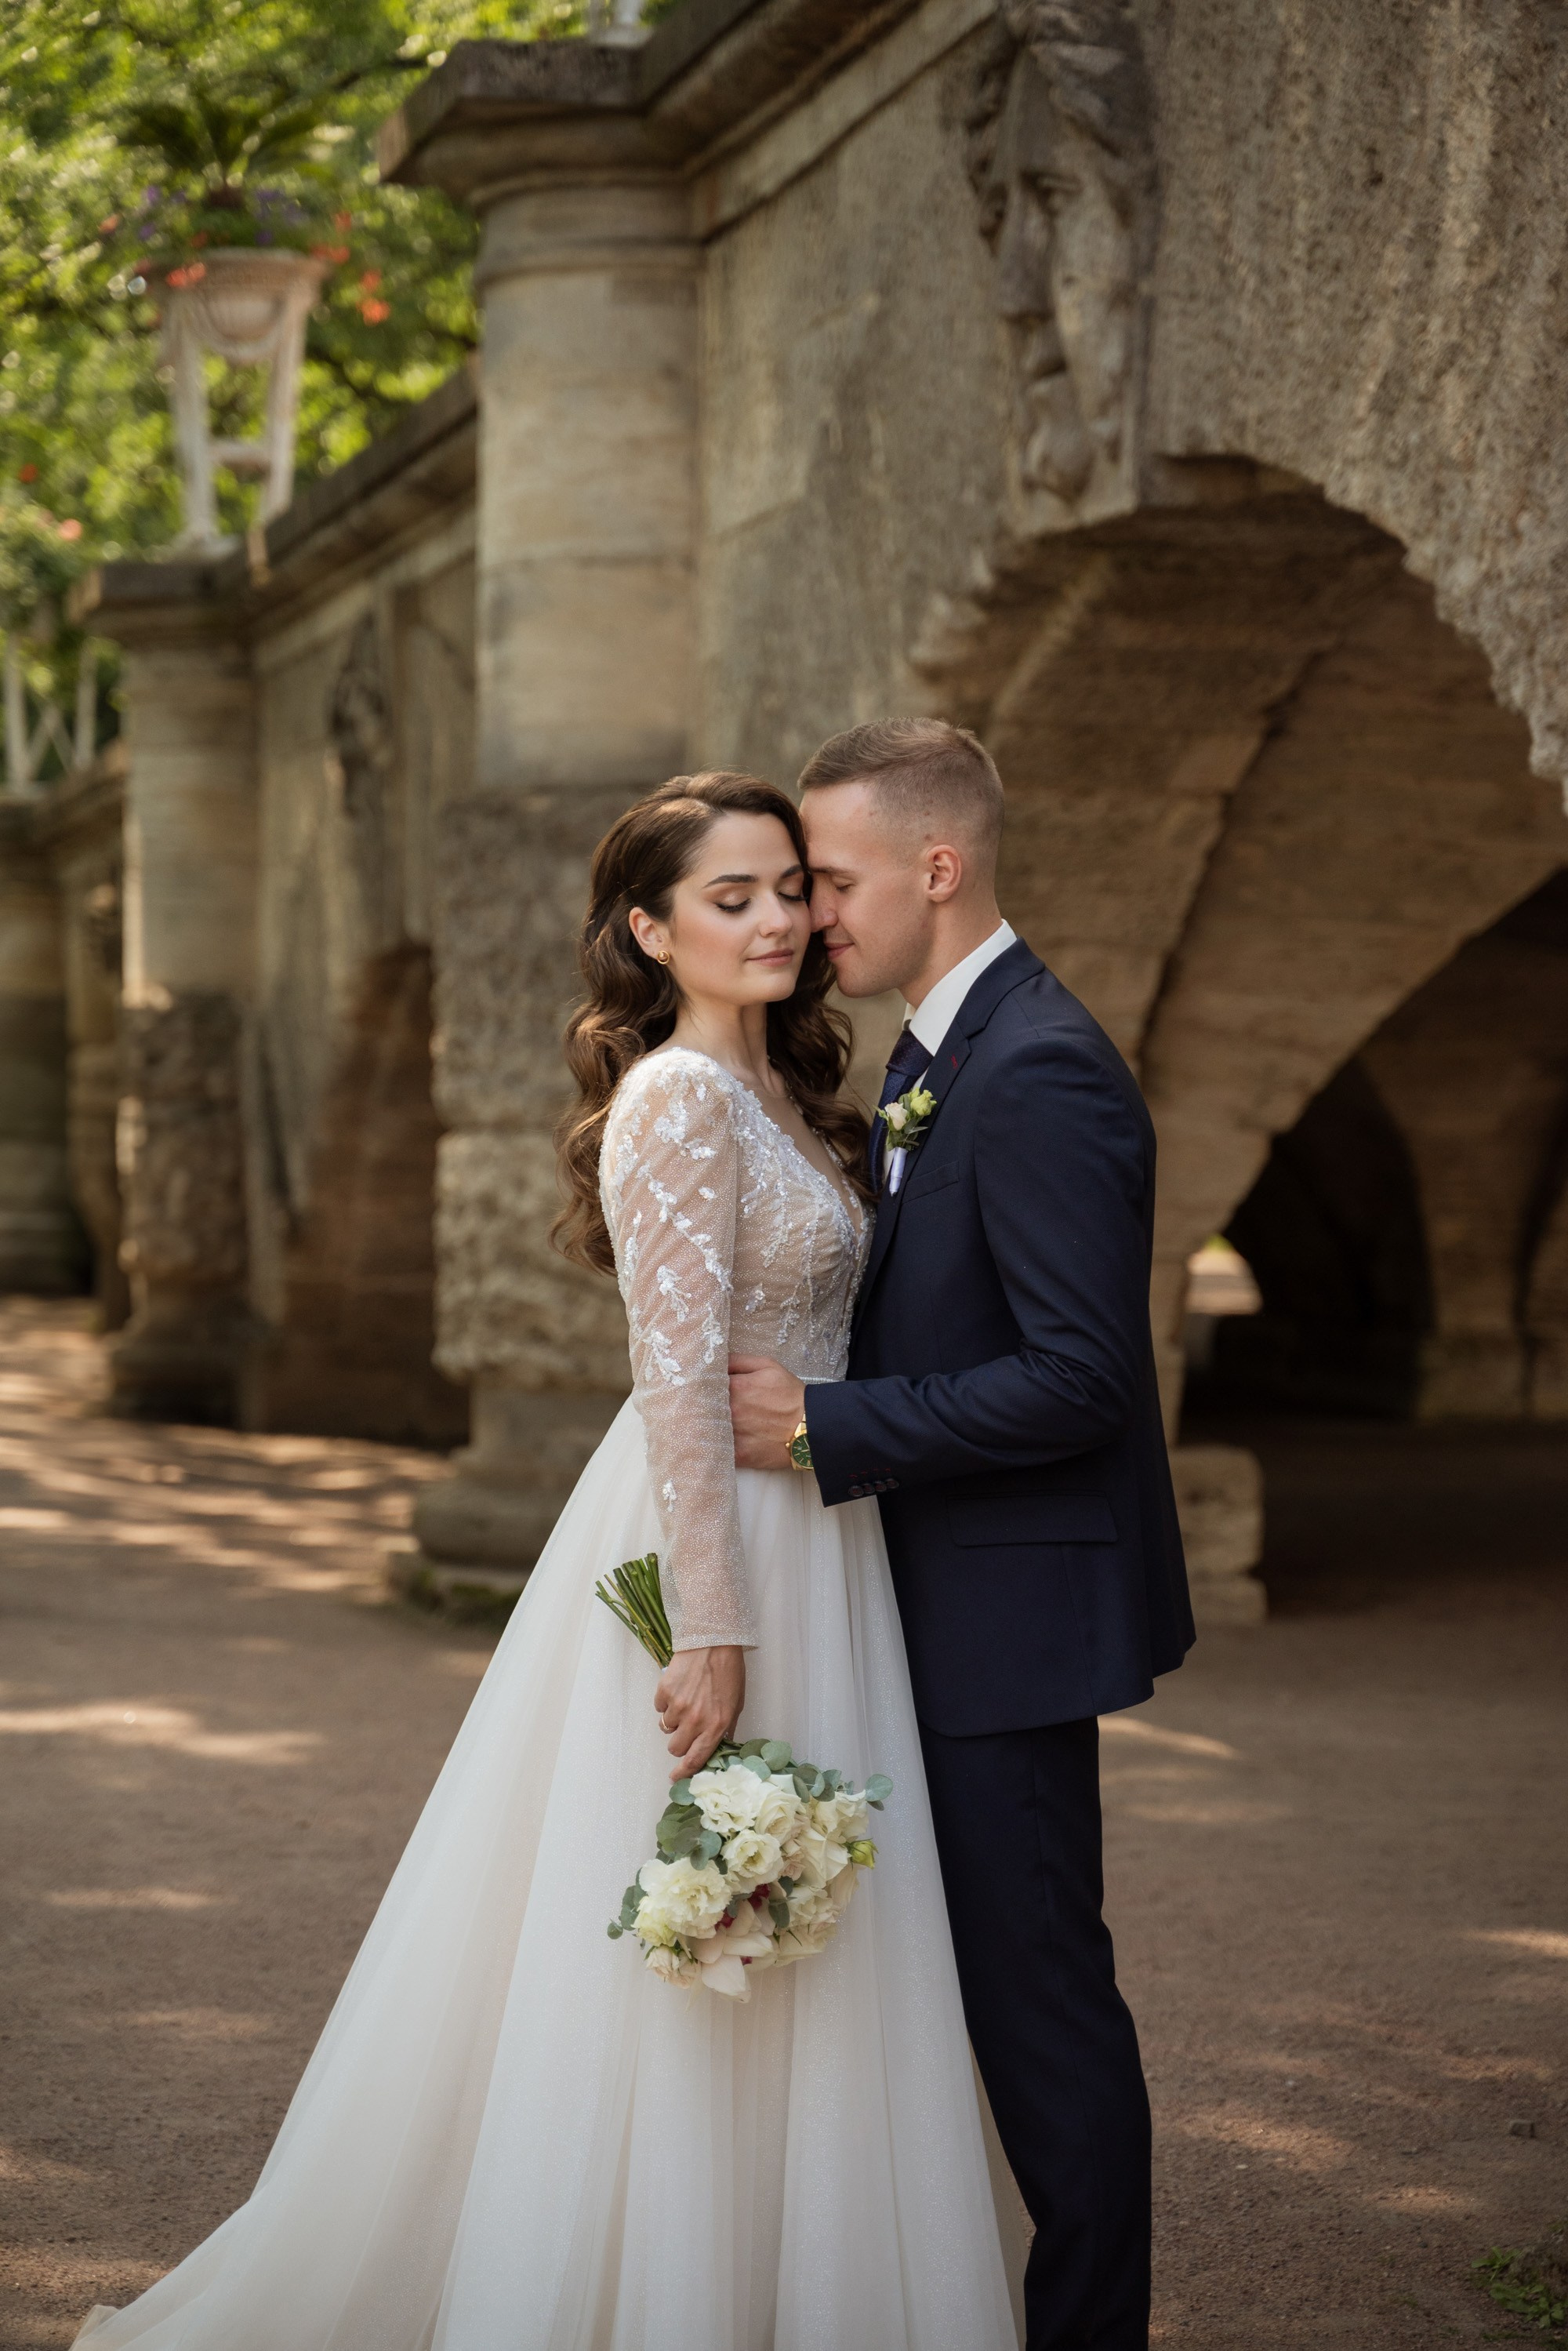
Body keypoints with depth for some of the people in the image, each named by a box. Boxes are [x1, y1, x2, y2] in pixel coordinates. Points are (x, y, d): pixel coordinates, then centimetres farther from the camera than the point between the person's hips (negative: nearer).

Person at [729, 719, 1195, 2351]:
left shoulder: (1039, 1072, -20)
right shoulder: (931, 1058, 13)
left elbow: (1082, 1377, -25)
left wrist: (824, 1425, -22)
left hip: (1016, 1613, -10)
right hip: (953, 1602, 10)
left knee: (1037, 1986, 0)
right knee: (988, 1969, 17)